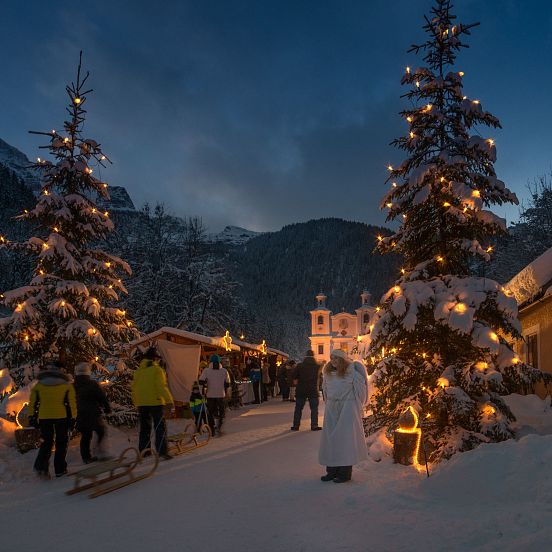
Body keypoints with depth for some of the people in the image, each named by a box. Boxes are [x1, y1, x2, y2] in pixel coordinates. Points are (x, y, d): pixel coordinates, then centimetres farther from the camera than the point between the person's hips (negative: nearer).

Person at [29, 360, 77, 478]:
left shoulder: (39, 384, 8)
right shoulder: (66, 383, 1)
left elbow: (33, 402, 7)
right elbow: (71, 402, -2)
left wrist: (33, 417, 13)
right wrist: (72, 418, 1)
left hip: (44, 417, 2)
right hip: (61, 416, -2)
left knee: (46, 442, 15)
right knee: (61, 443, 10)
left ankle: (41, 466, -5)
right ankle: (60, 469, 10)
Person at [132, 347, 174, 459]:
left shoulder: (138, 371, 11)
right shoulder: (157, 369, -9)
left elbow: (134, 387, 15)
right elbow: (162, 386, -17)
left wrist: (136, 402, 24)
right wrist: (169, 400, -17)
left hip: (141, 403, 6)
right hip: (155, 402, -6)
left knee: (144, 428, 16)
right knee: (160, 427, -2)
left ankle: (143, 451, 19)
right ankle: (162, 451, -10)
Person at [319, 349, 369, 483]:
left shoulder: (352, 372, -8)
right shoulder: (328, 373, 10)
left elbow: (360, 389, -7)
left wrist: (357, 406, -4)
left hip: (347, 408, -6)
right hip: (332, 409, 6)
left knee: (345, 438, -3)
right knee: (330, 439, 6)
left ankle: (345, 473, 5)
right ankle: (332, 471, 15)